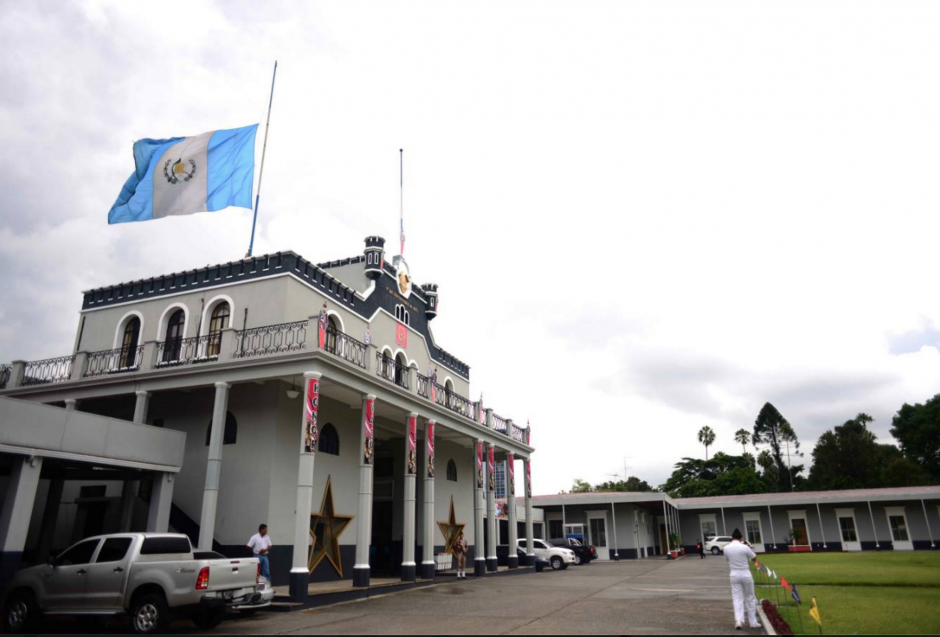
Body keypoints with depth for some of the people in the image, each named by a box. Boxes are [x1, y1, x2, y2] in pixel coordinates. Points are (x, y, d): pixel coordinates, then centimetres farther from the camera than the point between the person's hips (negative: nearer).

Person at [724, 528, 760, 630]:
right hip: (746, 575, -2)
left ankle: (738, 620, -13)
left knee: (737, 599, 4)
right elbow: (754, 558, 2)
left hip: (734, 575, 2)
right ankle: (753, 622, 18)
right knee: (750, 598, 13)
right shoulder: (744, 547, -14)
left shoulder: (726, 548, -4)